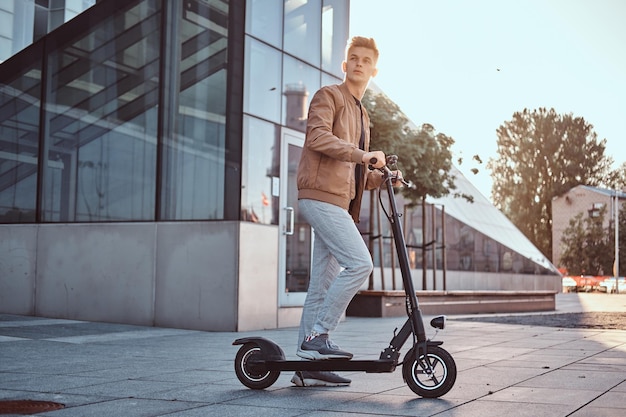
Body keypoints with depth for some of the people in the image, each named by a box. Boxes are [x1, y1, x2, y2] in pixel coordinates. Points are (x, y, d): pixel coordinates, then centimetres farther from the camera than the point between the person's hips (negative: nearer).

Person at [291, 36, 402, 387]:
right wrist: (362, 155, -21)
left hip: (339, 202, 9)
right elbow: (318, 136, -17)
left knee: (324, 284, 6)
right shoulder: (328, 96, 2)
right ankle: (318, 334, -12)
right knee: (359, 263, -20)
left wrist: (383, 176, 11)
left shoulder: (362, 115, 27)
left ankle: (308, 366, 10)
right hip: (321, 195, -9)